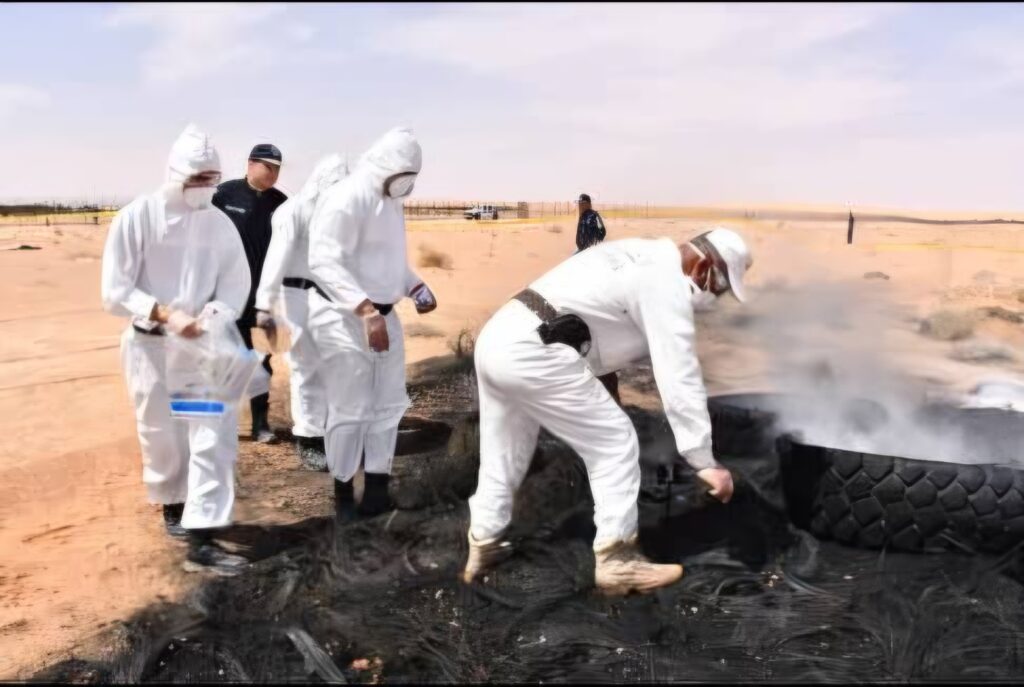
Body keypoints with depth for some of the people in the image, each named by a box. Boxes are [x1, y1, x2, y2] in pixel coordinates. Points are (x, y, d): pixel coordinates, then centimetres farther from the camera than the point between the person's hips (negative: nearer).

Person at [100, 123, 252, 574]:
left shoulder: (219, 223, -1)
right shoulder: (136, 218, -10)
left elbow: (235, 283, 1)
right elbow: (115, 292, -11)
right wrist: (165, 315, -24)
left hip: (204, 345, 2)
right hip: (151, 345, -2)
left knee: (215, 432, -7)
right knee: (162, 435, 12)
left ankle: (201, 536, -3)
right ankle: (173, 506, 39)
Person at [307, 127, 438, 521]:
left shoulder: (391, 202, 12)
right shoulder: (347, 198, -18)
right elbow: (324, 262, -28)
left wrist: (417, 288, 6)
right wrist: (366, 311, -35)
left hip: (383, 315, 10)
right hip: (344, 317, -9)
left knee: (388, 404, 12)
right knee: (351, 410, -2)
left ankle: (377, 492, 24)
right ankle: (343, 495, 16)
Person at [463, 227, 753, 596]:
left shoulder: (642, 257, 23)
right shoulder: (666, 284, -6)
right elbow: (680, 377, -10)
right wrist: (704, 460, -7)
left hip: (497, 338, 10)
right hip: (531, 351, -10)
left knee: (503, 454, 22)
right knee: (614, 442, 2)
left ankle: (484, 544, 35)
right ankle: (615, 559, 8)